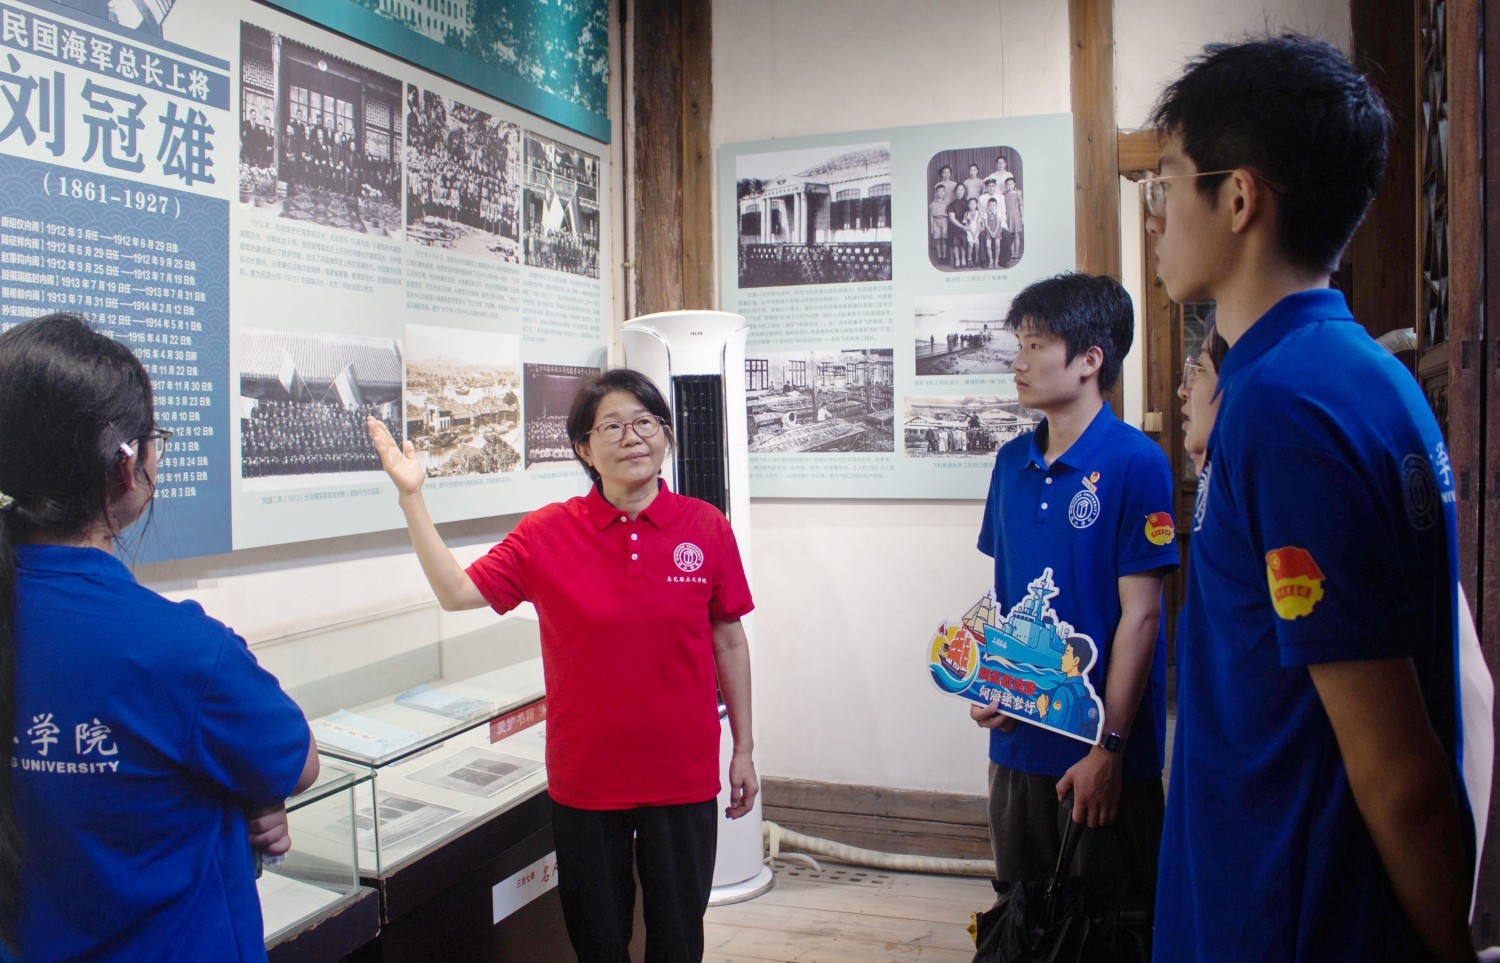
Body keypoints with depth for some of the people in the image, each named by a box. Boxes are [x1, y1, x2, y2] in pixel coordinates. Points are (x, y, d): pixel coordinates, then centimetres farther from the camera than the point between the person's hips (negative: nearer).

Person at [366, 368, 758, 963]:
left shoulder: (706, 528, -6)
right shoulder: (547, 534, -5)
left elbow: (728, 642, 2)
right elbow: (456, 591, -7)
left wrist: (743, 751, 5)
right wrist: (410, 496, -13)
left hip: (682, 775, 0)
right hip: (586, 775, 0)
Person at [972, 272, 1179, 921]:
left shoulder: (1134, 462, -13)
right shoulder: (1013, 462, 6)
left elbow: (1139, 614, -14)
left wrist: (1109, 746, -14)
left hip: (1102, 750, -6)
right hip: (1018, 738, 6)